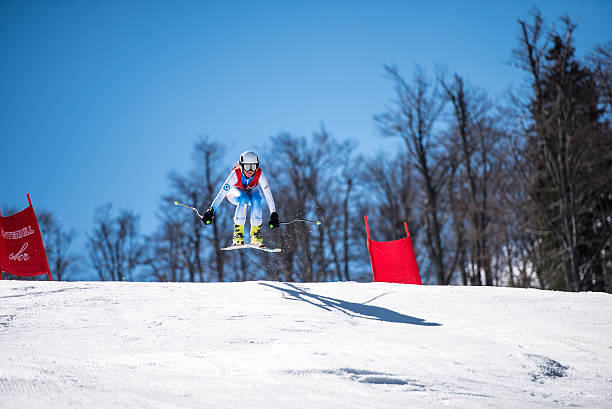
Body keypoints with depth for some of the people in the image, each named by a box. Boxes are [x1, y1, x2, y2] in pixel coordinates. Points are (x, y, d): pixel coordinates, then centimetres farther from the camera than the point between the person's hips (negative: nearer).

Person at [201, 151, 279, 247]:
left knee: (256, 199, -33)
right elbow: (222, 193, -36)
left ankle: (256, 233, -21)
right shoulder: (236, 173, -35)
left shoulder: (259, 174, -30)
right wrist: (211, 211, -41)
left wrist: (273, 215, -32)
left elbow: (268, 194, -29)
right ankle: (238, 233, -29)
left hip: (252, 191, 2)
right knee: (243, 199, -36)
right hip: (235, 192, -2)